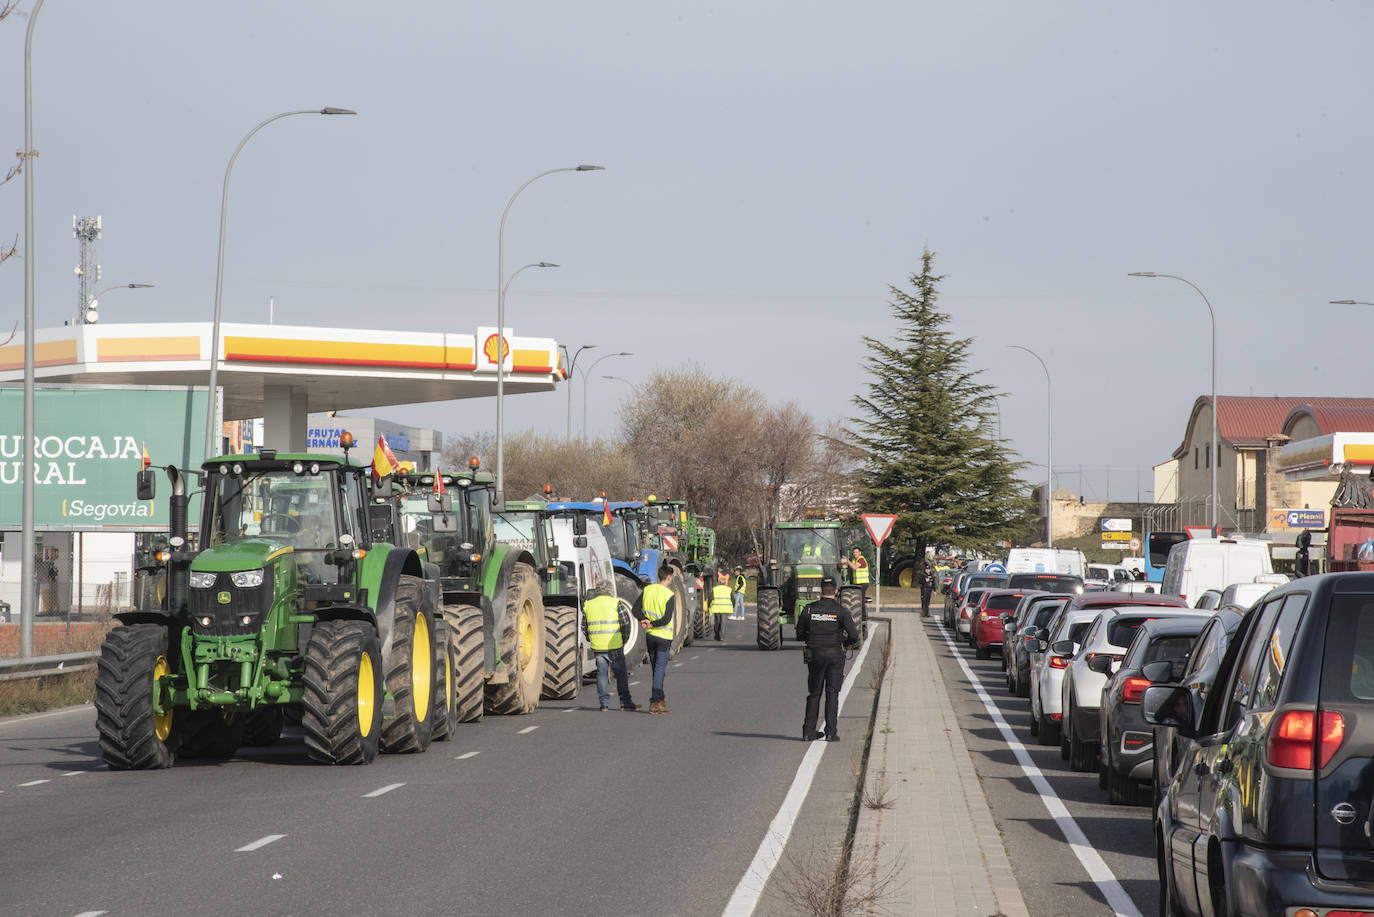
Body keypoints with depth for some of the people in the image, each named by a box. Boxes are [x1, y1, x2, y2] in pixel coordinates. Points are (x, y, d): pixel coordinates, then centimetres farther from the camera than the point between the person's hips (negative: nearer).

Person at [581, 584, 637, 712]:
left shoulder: (588, 605, 8)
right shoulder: (615, 603, 0)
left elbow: (584, 627, 11)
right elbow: (625, 623, -5)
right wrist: (624, 639, 8)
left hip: (597, 647, 2)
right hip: (614, 644, -2)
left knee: (602, 673, 9)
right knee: (620, 674, 3)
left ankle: (604, 703, 6)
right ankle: (625, 702, 2)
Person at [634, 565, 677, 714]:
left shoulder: (648, 589, 3)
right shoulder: (669, 595, -15)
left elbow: (636, 609, 2)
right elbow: (667, 619, -20)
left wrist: (644, 621, -9)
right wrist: (652, 624, -8)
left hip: (649, 635, 5)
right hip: (664, 635, -5)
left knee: (656, 668, 16)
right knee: (660, 669, -3)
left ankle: (660, 698, 22)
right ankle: (655, 703, -9)